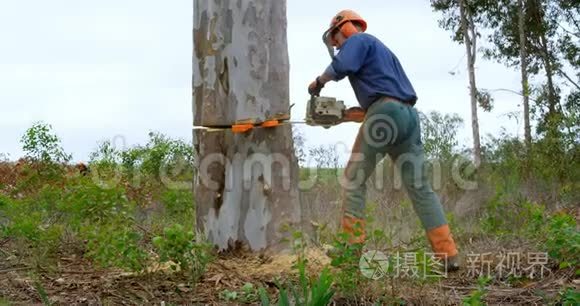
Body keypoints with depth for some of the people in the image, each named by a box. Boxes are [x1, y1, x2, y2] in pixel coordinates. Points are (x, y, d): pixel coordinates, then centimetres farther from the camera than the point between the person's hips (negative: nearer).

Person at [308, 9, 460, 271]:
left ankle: (351, 247, -1)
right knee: (419, 187, 4)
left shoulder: (358, 40, 8)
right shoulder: (381, 50, 34)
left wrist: (319, 81, 4)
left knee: (354, 181, 3)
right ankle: (448, 255, -3)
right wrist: (348, 112, 25)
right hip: (408, 115, 8)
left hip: (385, 114, -8)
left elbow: (341, 66, -15)